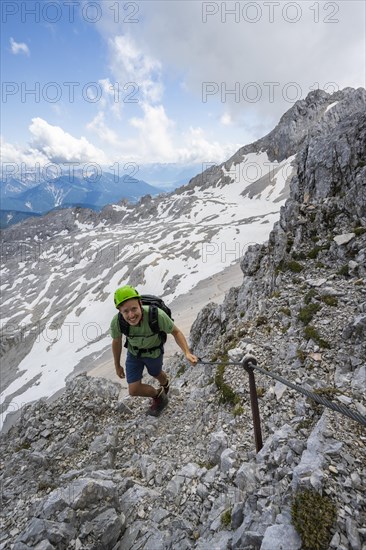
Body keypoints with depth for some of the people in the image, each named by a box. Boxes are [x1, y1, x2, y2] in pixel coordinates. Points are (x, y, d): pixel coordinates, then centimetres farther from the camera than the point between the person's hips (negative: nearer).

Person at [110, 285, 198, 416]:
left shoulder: (157, 315, -43)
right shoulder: (116, 322, -34)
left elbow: (176, 332, -24)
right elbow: (116, 342, -11)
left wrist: (187, 353, -39)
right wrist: (117, 366, 4)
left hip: (154, 352, -2)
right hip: (133, 352, 2)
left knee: (156, 373, 26)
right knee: (134, 390, 3)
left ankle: (165, 384, 63)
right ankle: (159, 395, 35)